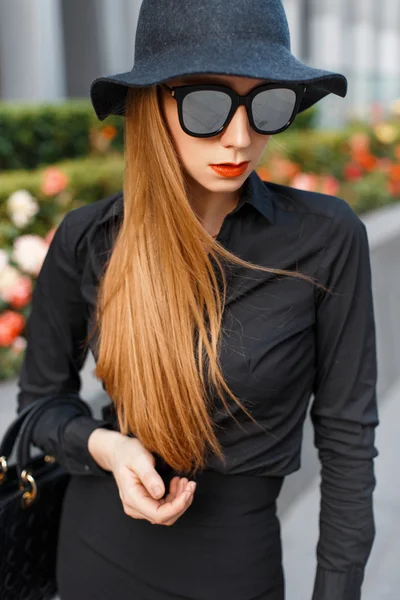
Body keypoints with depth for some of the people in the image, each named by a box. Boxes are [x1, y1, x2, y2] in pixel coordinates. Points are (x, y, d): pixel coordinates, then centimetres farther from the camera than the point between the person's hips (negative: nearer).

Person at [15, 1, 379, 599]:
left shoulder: (325, 239, -18)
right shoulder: (88, 240, -13)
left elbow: (346, 434, -9)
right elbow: (41, 397, 1)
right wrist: (103, 447, -19)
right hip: (96, 550, 2)